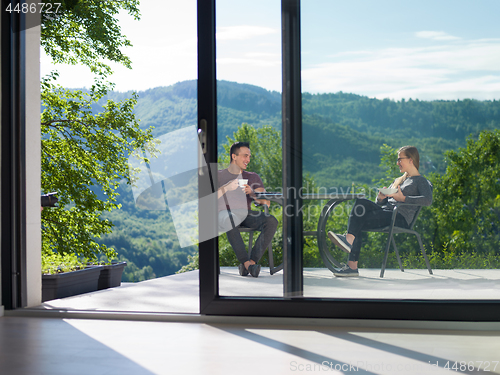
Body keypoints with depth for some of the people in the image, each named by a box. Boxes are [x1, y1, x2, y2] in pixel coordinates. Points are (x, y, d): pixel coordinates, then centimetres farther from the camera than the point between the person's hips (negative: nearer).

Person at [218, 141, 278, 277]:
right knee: (231, 220, -42)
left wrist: (252, 193, -11)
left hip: (246, 214, 3)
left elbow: (266, 202, 9)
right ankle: (246, 262, -39)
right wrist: (226, 188, -17)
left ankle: (252, 260, -33)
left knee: (272, 221, -28)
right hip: (225, 214, -3)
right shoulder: (219, 176, 13)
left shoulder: (253, 177, 20)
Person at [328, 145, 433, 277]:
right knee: (361, 202, -24)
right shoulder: (398, 180, 32)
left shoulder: (421, 181, 7)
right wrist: (380, 198, 0)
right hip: (385, 211, 7)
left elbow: (428, 200, -15)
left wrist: (403, 198, -19)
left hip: (400, 218, -7)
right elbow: (379, 203, 25)